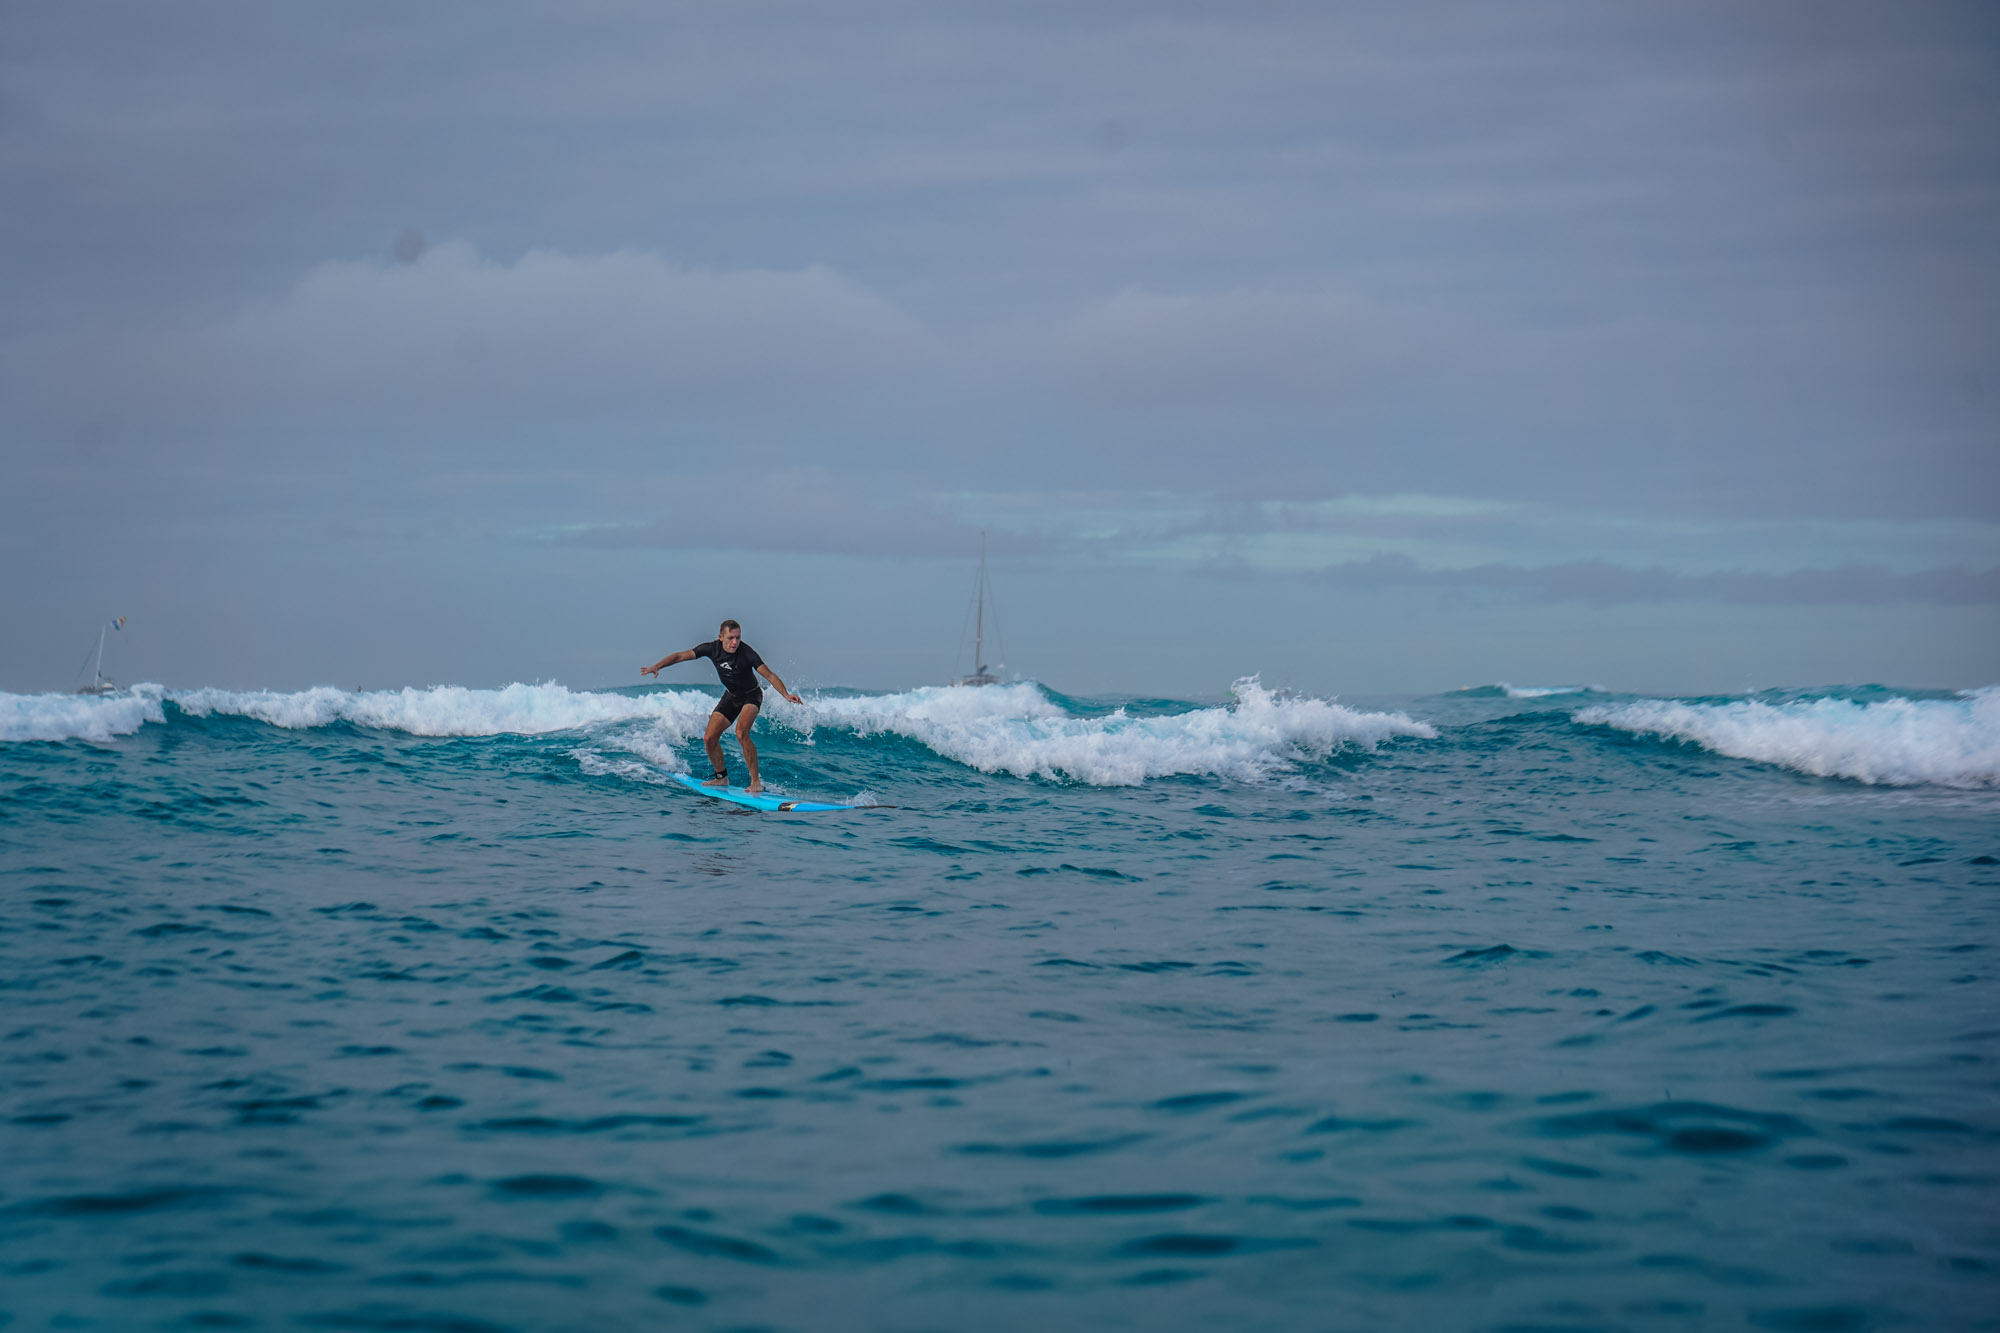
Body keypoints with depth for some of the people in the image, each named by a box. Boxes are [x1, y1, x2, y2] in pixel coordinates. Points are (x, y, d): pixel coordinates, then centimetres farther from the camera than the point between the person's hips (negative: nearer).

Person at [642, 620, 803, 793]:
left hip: (751, 696, -5)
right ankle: (721, 777, 23)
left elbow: (769, 675, -32)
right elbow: (680, 656, -10)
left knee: (741, 733, -30)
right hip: (730, 696, 5)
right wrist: (657, 666, -21)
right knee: (709, 739, -1)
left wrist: (786, 694, -47)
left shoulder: (746, 653, -28)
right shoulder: (713, 648, -16)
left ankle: (756, 782, -25)